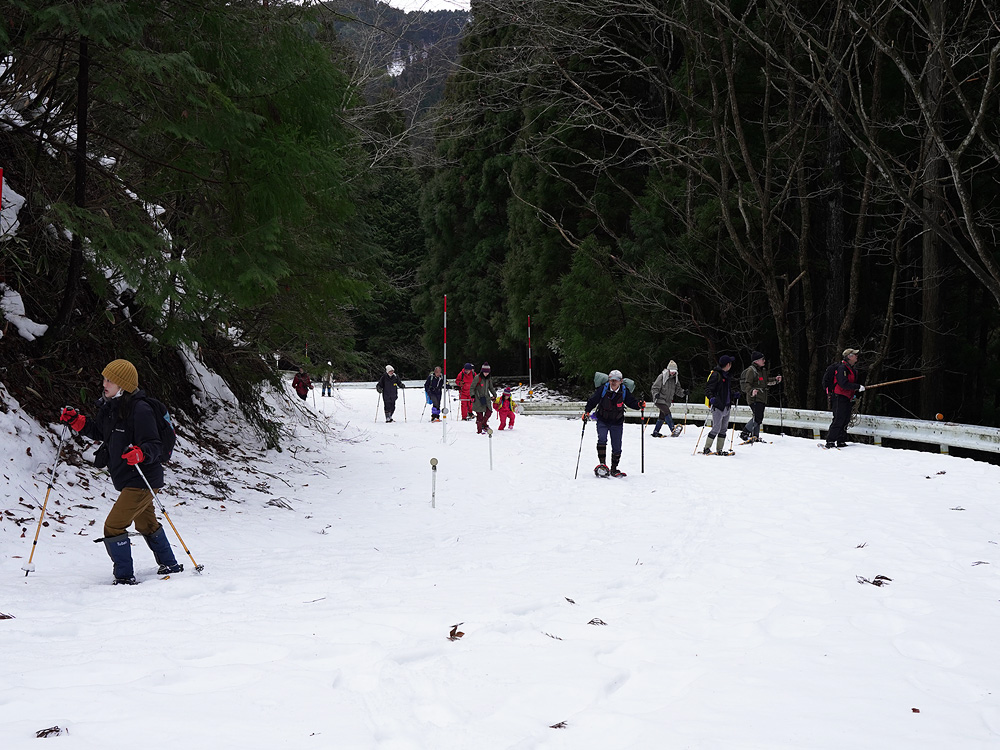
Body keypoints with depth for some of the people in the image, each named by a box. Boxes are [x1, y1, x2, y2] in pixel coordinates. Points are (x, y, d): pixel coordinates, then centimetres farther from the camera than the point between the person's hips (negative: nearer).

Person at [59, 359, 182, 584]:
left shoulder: (139, 410, -22)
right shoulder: (109, 407, 5)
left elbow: (154, 445, -24)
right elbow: (99, 431, 21)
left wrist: (140, 454, -44)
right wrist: (76, 421, 7)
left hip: (142, 480, -10)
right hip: (128, 480, 10)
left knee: (113, 526, -13)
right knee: (146, 524, 25)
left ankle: (125, 577, -3)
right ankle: (170, 565, 41)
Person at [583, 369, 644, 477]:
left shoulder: (624, 392, -10)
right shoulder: (603, 389, -13)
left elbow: (631, 402, -2)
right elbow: (592, 401, -6)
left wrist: (639, 404, -23)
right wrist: (587, 412, -18)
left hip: (617, 423, 1)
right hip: (602, 421, -1)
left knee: (617, 447, 4)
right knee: (602, 440, -23)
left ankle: (614, 469, 19)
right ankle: (602, 464, -20)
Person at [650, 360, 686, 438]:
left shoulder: (675, 380, 13)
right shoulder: (662, 377, -7)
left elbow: (678, 390, 16)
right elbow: (655, 387, -9)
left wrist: (683, 392, -4)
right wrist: (656, 394, -27)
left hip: (667, 401, 7)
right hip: (660, 399, -7)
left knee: (662, 417, 9)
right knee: (667, 412, -24)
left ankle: (655, 432, 19)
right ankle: (673, 429, -31)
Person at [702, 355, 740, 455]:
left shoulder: (727, 376, 17)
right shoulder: (715, 374, -10)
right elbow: (708, 389, -13)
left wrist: (734, 393, 12)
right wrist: (711, 398, -29)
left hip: (726, 407, 9)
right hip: (718, 407, -9)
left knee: (724, 429, 9)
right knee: (716, 428, -10)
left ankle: (720, 450, 15)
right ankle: (706, 448, -2)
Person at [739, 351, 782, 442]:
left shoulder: (762, 370, 18)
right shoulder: (751, 370, -11)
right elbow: (746, 384, -18)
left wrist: (775, 380, 28)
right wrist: (751, 391, -35)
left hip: (762, 399, 9)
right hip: (754, 398, -9)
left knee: (759, 418, 9)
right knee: (758, 418, -18)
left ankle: (755, 437, 16)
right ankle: (744, 433, -10)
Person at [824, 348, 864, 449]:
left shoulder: (853, 369, 17)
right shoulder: (842, 368, -14)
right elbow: (844, 384, -24)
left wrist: (855, 393, 12)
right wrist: (858, 387, -21)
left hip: (847, 398, 10)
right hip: (840, 398, -10)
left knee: (846, 420, 9)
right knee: (839, 420, -13)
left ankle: (841, 441, 14)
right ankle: (830, 442, -13)